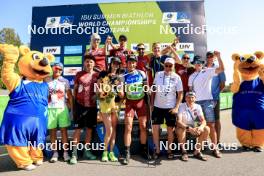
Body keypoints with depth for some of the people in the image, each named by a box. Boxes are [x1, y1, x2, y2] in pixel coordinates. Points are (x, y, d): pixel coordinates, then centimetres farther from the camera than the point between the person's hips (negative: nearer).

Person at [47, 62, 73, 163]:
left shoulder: (65, 81, 7)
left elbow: (70, 95, 4)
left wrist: (71, 107, -4)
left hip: (62, 108, -1)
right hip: (50, 108, 1)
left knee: (64, 130, 1)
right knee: (52, 131, 4)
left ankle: (65, 152, 9)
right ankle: (55, 153, 13)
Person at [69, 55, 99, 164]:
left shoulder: (97, 75, 5)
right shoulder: (79, 74, 4)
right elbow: (75, 89, 7)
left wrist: (96, 95, -6)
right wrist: (74, 103, 4)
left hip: (92, 105, 2)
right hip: (80, 105, -2)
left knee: (89, 129, 10)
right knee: (78, 129, 0)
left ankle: (87, 151, 25)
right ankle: (74, 153, 7)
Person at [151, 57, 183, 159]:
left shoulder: (176, 77, -4)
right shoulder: (158, 74, 2)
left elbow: (180, 94, -3)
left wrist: (176, 107, -12)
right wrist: (152, 103, 6)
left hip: (170, 107, -2)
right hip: (158, 106, 2)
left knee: (170, 129, 8)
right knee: (155, 128, 3)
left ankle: (169, 150, 24)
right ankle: (157, 150, 19)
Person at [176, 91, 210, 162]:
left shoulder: (198, 107, -4)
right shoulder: (182, 106, -16)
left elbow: (203, 120, -11)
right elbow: (179, 121, -26)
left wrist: (200, 127, -34)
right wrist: (188, 128, -42)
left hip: (194, 128, 4)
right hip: (183, 127, -4)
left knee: (207, 129, -19)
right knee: (180, 130, -36)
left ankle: (197, 151, -6)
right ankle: (184, 152, -13)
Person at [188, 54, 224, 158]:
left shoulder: (208, 71, 4)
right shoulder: (191, 76, 14)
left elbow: (221, 69, -10)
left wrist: (218, 56, -17)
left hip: (207, 101, -3)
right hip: (196, 102, 3)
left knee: (211, 125, -5)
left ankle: (215, 148, 3)